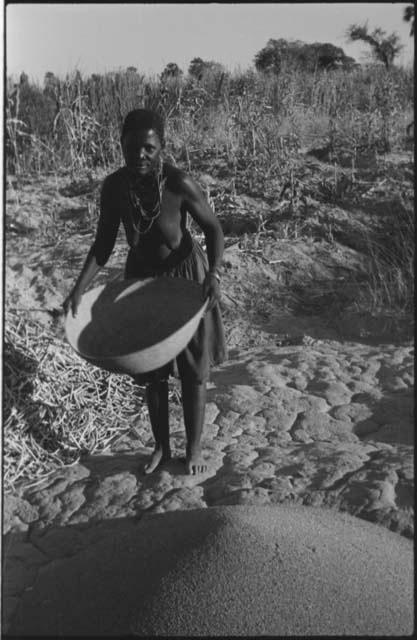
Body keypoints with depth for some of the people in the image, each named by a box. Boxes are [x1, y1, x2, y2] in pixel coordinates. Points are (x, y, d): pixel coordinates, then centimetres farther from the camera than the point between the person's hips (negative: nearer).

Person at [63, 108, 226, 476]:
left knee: (193, 370, 8)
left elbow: (213, 229, -12)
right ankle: (161, 446, 36)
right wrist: (80, 288, -14)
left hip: (186, 279, -3)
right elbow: (104, 243, -4)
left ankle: (194, 448, 29)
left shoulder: (180, 184, -25)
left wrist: (214, 273, -28)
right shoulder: (114, 187, -15)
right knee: (151, 370, 15)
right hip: (141, 280, 4)